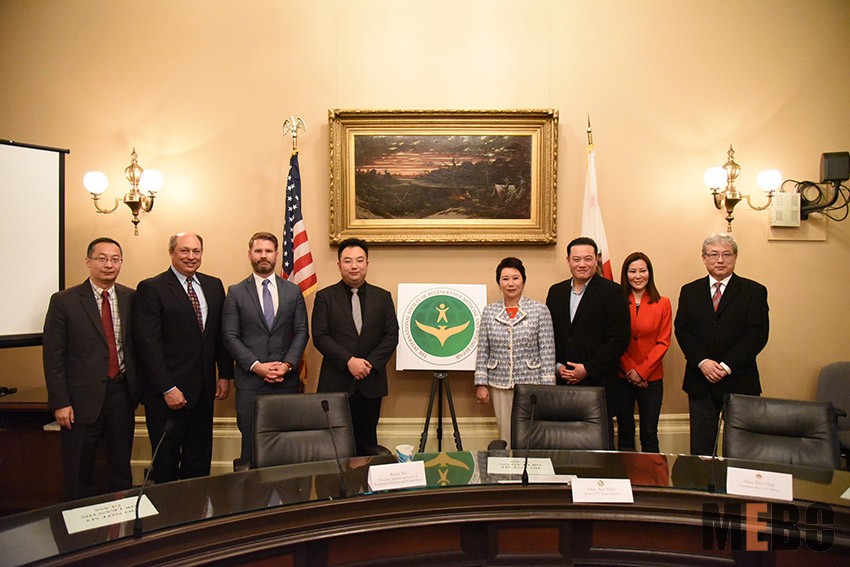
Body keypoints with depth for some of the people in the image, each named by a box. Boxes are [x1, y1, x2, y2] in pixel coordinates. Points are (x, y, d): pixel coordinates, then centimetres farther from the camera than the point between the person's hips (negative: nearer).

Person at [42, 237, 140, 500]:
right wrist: (60, 403, -10)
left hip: (122, 393, 3)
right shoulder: (64, 301, -5)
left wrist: (138, 388, 3)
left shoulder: (131, 299, 4)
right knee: (78, 473, 10)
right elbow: (53, 355, -6)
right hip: (83, 397, -3)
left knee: (121, 468, 15)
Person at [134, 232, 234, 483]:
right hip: (167, 392, -5)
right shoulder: (151, 288, -7)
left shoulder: (213, 286, 10)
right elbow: (148, 344, -13)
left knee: (199, 461, 13)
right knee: (166, 462, 9)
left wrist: (225, 374, 6)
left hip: (204, 390, 5)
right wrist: (167, 388, -16)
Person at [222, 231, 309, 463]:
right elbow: (230, 336, -1)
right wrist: (256, 366, -11)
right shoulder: (236, 293, 5)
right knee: (251, 447, 2)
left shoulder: (293, 291, 10)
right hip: (250, 381, -1)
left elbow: (301, 332, 6)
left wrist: (288, 364, -8)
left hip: (286, 380, 1)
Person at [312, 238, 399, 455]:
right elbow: (320, 337, -5)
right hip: (336, 383, -2)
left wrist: (371, 363, -9)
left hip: (371, 383, 2)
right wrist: (349, 361, -15)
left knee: (366, 442, 9)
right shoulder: (325, 297, 3)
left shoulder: (383, 297, 9)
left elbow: (391, 335, 4)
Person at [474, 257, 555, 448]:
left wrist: (547, 387, -6)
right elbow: (483, 352, 7)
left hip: (531, 383, -2)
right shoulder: (489, 312, 5)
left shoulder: (539, 310, -2)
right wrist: (481, 384, 3)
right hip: (500, 386, 2)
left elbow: (547, 352, -3)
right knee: (506, 438, 9)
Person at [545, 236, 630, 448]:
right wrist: (557, 366, -1)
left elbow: (620, 339, -8)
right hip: (561, 382, 4)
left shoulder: (611, 292, -2)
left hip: (597, 381, -4)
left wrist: (588, 369, -12)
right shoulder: (556, 292, 12)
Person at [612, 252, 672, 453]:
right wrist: (629, 370, -8)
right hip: (621, 377, 0)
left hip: (651, 378, 0)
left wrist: (642, 371, -10)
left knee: (649, 434, 4)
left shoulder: (662, 304, 3)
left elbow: (663, 342, -1)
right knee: (625, 432, 9)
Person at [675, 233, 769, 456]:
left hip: (738, 381, -2)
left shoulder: (754, 291, 2)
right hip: (700, 381, 2)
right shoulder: (689, 291, 10)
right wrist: (702, 362, -12)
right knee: (700, 448, 7)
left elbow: (758, 334, -7)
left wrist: (727, 366, -15)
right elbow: (682, 330, 2)